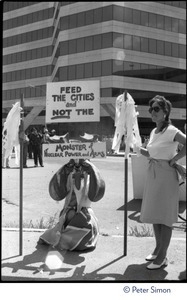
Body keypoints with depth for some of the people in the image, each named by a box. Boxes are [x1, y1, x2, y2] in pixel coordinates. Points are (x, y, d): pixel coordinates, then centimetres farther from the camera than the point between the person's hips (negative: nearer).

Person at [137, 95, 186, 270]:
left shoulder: (170, 131, -13)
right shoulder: (154, 132, 11)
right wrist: (140, 149, 3)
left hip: (166, 175, -8)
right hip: (152, 174, 8)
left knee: (164, 217, 0)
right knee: (154, 214, 16)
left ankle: (162, 257, 10)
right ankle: (158, 248, 31)